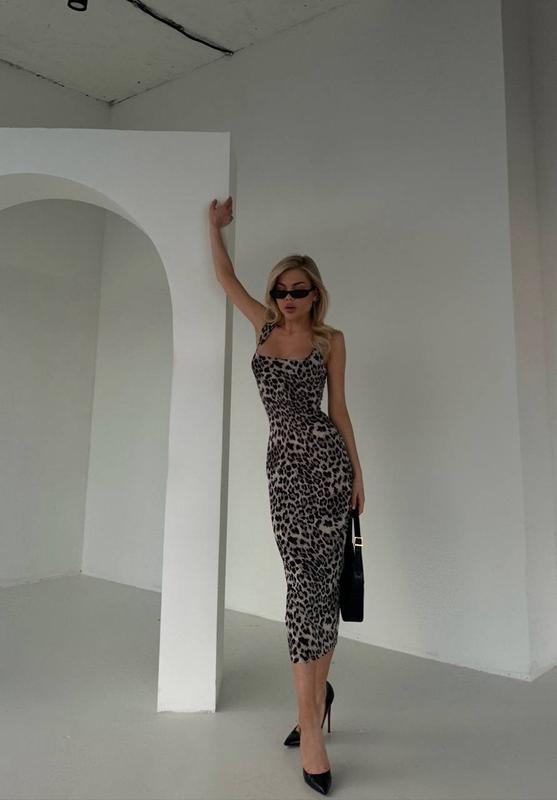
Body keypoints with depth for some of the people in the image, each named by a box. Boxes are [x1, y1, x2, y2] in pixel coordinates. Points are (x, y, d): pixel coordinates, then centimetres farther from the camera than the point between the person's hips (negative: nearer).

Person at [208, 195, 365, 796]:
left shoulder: (330, 340, 7)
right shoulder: (265, 324, 15)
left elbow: (339, 407, 8)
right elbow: (225, 275, 27)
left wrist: (357, 472, 8)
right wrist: (215, 224, 36)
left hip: (324, 457, -2)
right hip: (283, 464, 2)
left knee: (314, 583, -3)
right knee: (309, 581, 0)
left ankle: (309, 720, 8)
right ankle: (316, 695, 15)